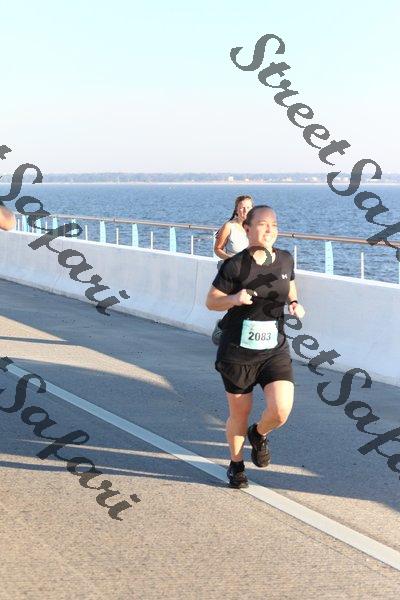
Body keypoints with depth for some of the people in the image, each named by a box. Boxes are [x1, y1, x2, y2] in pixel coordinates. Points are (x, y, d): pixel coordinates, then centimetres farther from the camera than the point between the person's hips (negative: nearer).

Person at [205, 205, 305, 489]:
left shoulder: (285, 260, 0)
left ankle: (259, 434, 22)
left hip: (275, 350, 3)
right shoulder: (235, 266, -13)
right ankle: (236, 464, 38)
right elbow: (211, 301, -5)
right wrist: (234, 299, -25)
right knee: (240, 415, 10)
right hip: (238, 353, -2)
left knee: (281, 411, -14)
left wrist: (295, 303, 0)